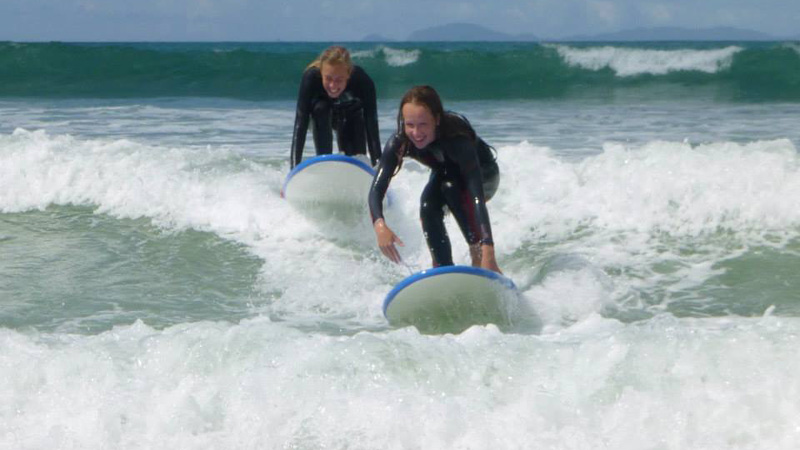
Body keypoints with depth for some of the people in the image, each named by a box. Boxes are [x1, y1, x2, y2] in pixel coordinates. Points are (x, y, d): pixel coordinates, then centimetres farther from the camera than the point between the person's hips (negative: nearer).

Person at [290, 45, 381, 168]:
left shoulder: (363, 81, -39)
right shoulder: (311, 77, -40)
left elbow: (371, 127, -35)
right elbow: (300, 124, -40)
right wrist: (295, 168, -45)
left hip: (351, 116, 1)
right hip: (321, 116, -1)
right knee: (321, 107, -34)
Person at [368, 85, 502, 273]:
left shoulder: (456, 138, -42)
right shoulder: (399, 143, -30)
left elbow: (477, 196, -49)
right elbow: (377, 189, -35)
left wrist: (487, 251, -59)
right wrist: (380, 225, -56)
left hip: (484, 174, -4)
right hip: (445, 175, 4)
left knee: (450, 186, -34)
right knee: (428, 205, -26)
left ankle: (477, 255, -27)